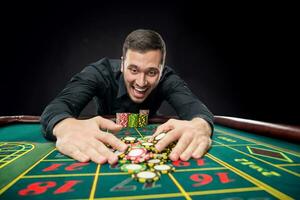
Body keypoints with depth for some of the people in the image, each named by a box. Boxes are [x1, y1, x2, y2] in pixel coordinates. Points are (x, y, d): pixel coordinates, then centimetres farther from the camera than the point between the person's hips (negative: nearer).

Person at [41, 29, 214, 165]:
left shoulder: (167, 78, -19)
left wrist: (200, 125, -57)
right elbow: (59, 105, -34)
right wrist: (66, 127, -57)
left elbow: (193, 105, -34)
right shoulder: (100, 72, -23)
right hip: (102, 149, 0)